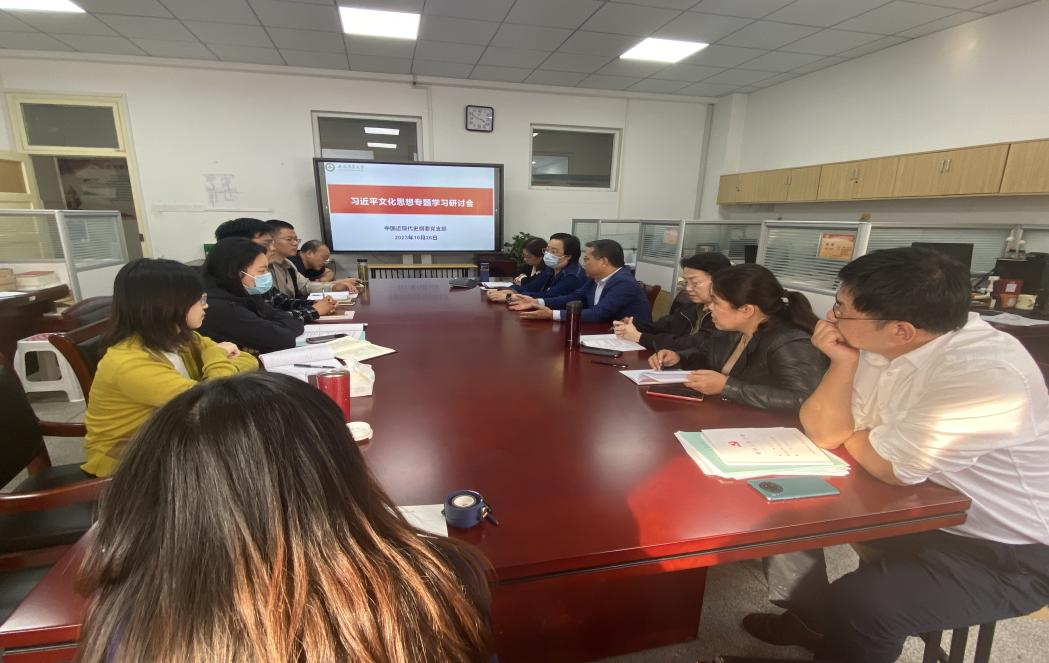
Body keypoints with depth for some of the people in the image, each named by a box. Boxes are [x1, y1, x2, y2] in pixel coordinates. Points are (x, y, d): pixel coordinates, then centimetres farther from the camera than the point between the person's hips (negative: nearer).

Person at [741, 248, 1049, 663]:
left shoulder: (986, 374, -31)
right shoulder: (875, 346, -10)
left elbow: (888, 467, -24)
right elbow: (822, 433, -6)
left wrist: (843, 432, -6)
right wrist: (843, 363, -19)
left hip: (1007, 553, -7)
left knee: (859, 602, -27)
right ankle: (807, 619, 25)